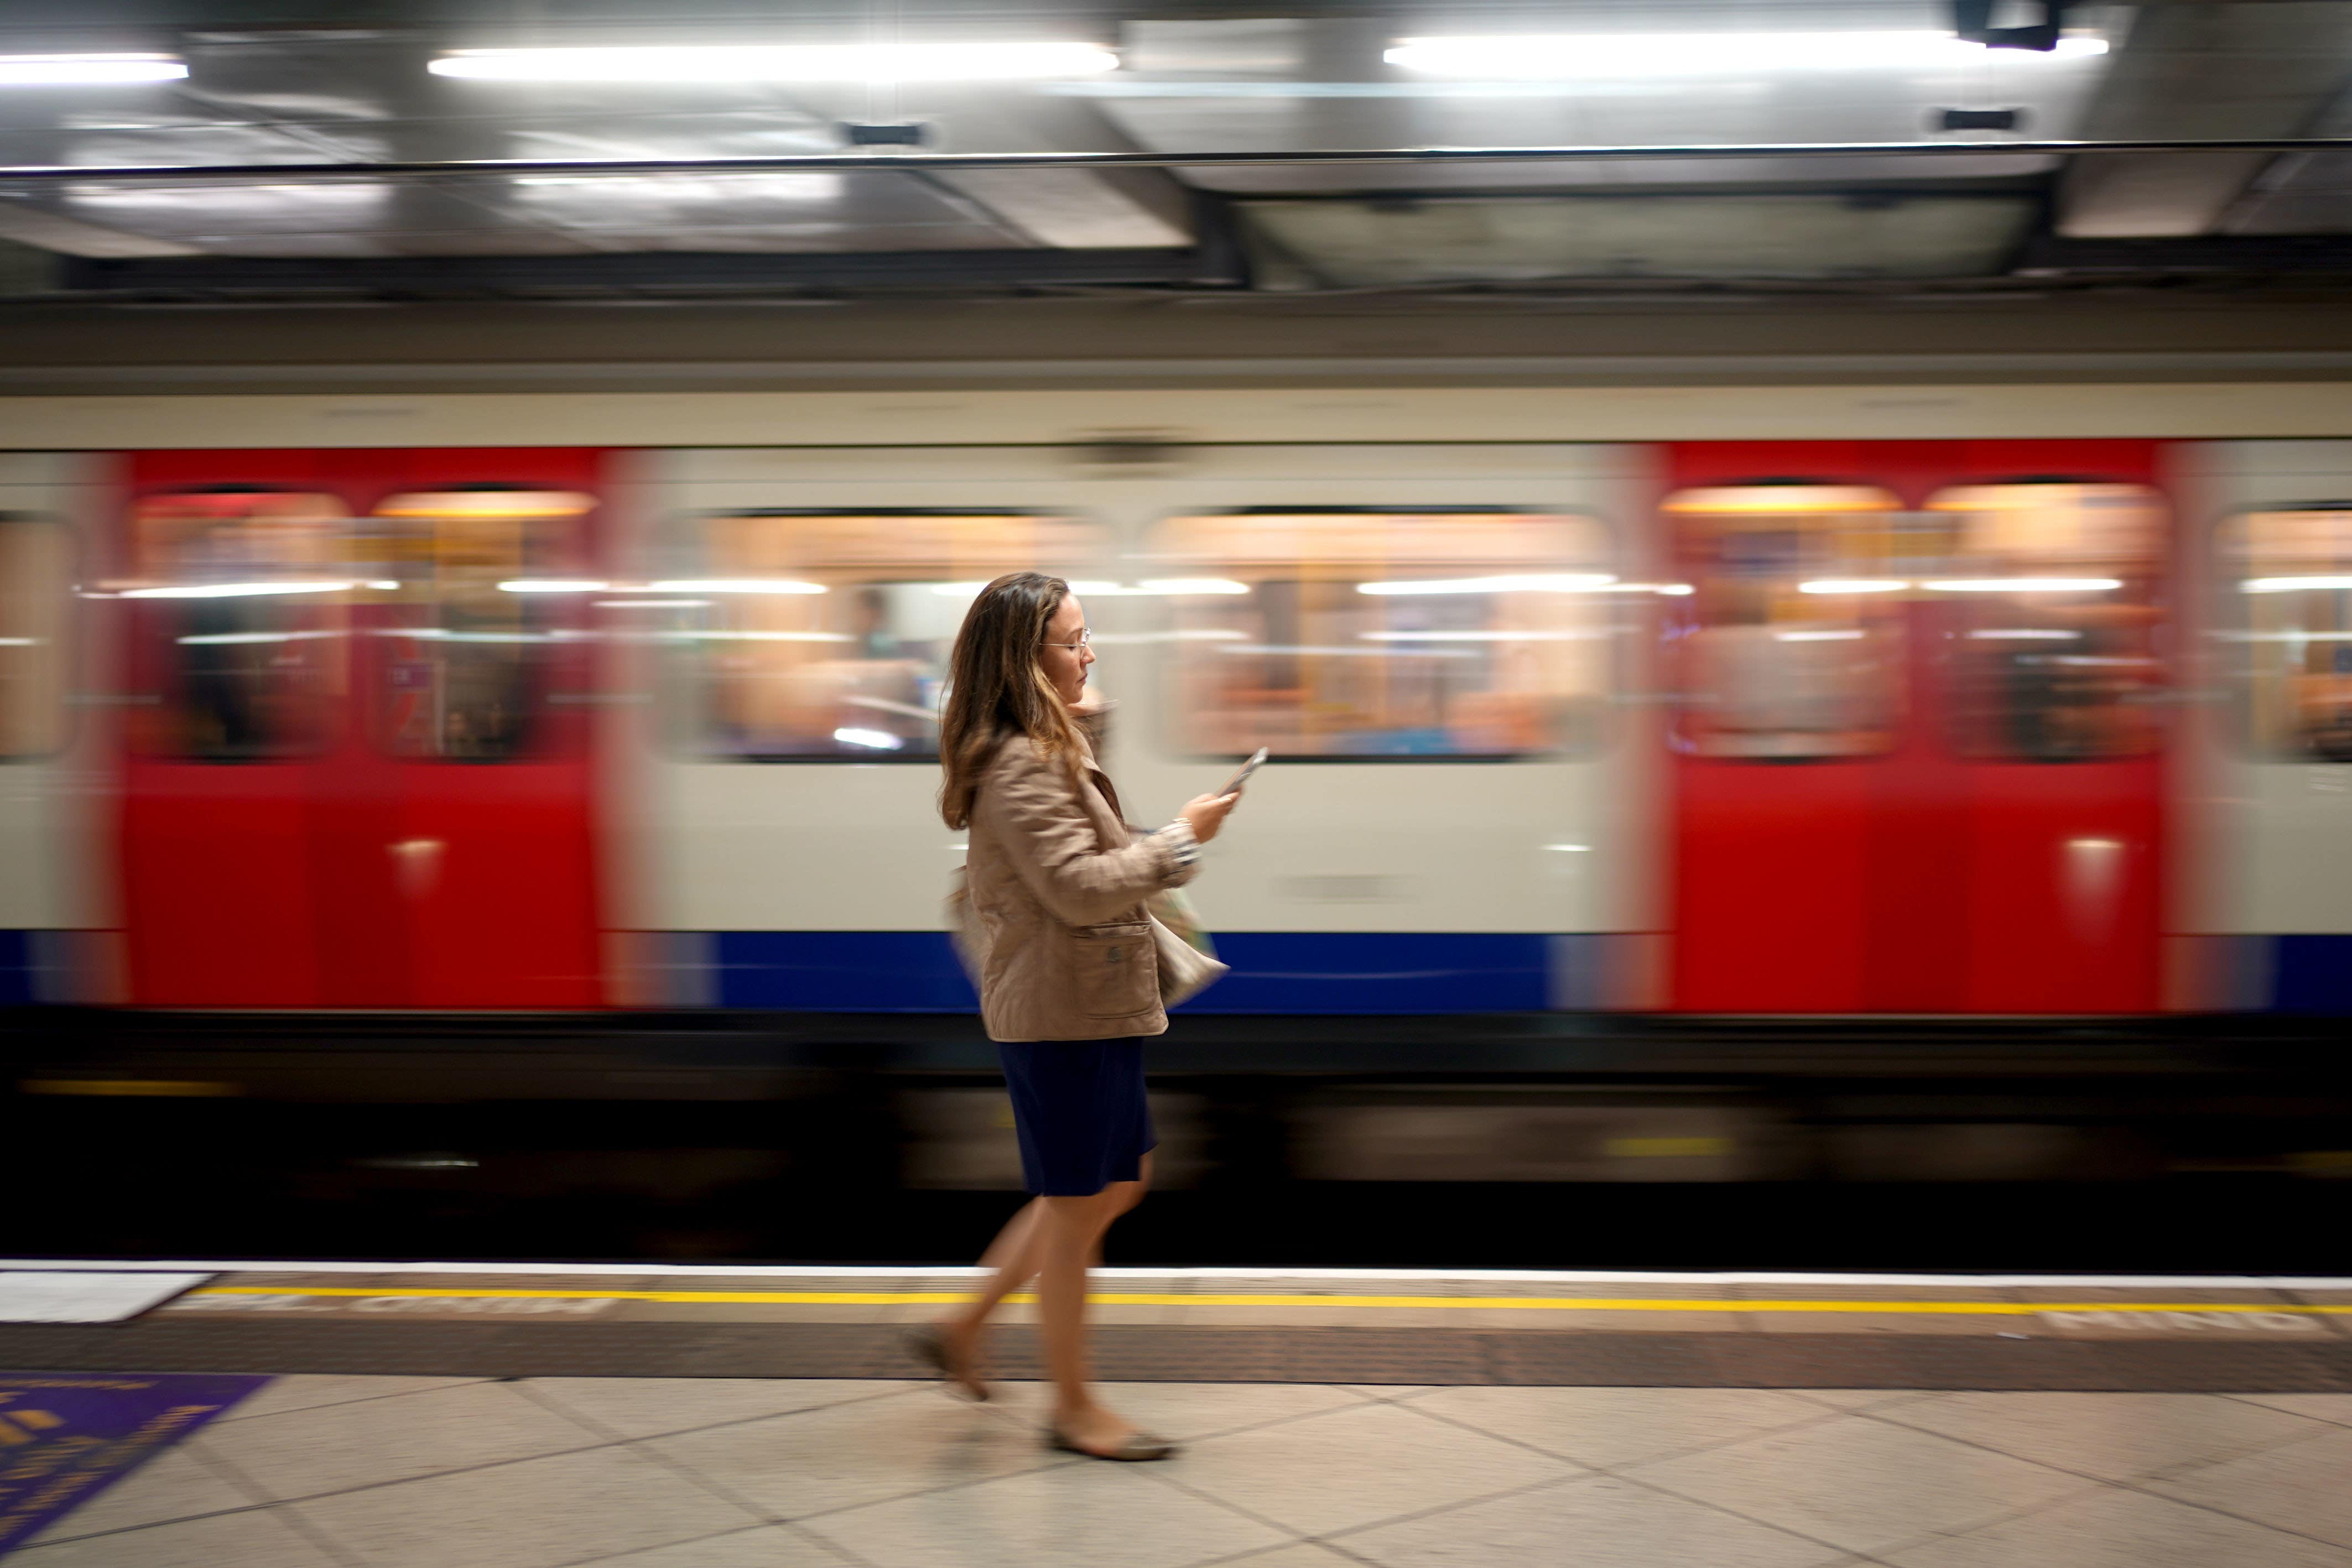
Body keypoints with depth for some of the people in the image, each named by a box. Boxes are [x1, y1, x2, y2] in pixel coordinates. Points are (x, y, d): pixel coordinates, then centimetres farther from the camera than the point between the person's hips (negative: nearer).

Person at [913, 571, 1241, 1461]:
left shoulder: (1048, 749, 13)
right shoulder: (1018, 768, -20)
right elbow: (1080, 888, -24)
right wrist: (1182, 838, -16)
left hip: (1094, 1007, 10)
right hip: (1060, 1014, -10)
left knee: (1120, 1181, 19)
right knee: (1075, 1209, 1)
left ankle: (964, 1329, 27)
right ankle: (1074, 1411, 16)